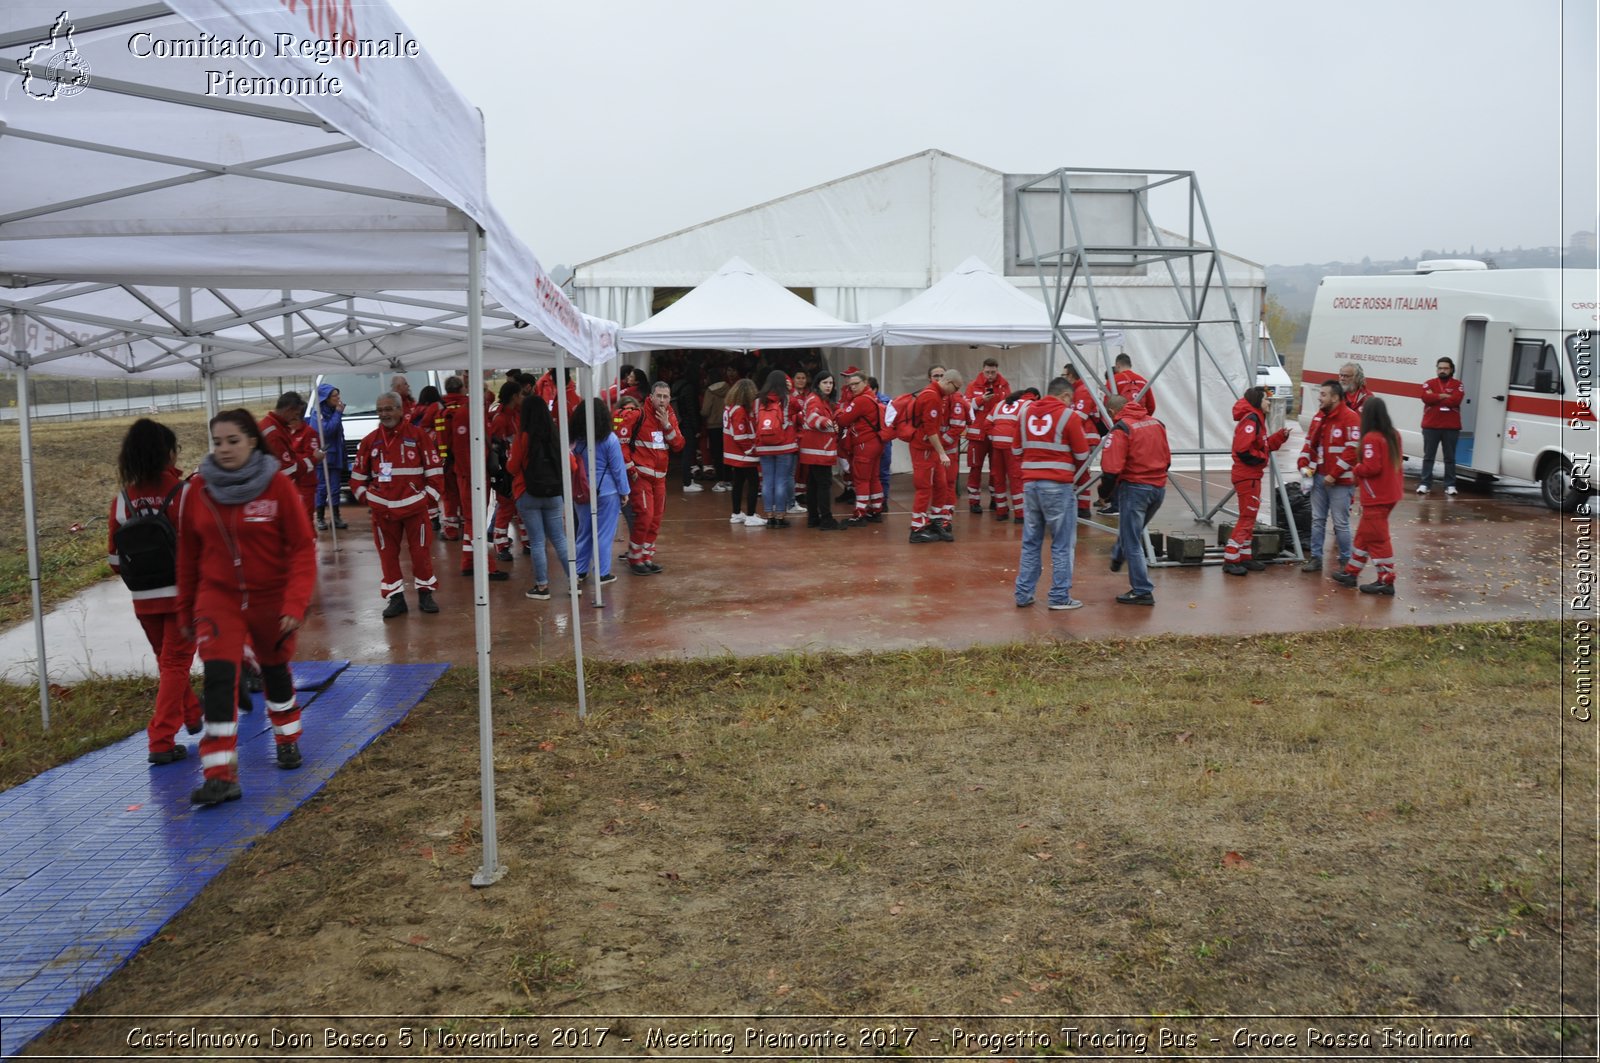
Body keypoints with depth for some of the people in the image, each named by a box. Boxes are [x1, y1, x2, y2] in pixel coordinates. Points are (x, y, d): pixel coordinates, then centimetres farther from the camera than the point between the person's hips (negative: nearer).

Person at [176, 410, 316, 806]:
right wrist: (186, 611, 9)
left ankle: (288, 739, 45)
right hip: (218, 596, 1)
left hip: (271, 597, -1)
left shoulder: (278, 486, -13)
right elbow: (188, 554, 4)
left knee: (276, 668, 19)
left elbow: (303, 548, -12)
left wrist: (296, 603, -21)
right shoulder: (197, 490, -5)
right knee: (218, 678, -15)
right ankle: (221, 775, -12)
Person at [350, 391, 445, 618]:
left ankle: (425, 594, 18)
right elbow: (358, 474, 14)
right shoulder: (370, 440, 6)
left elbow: (435, 468, 0)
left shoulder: (417, 435, -3)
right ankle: (395, 598, 14)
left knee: (421, 551, 3)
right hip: (382, 509, 3)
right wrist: (365, 497, 4)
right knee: (387, 554, 5)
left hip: (414, 506, -2)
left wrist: (429, 496, -4)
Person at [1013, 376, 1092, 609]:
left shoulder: (1026, 412, 9)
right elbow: (1082, 455, -2)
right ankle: (1060, 597, 4)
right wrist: (1074, 476, 16)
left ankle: (1024, 594, 14)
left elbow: (1017, 449, 13)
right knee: (1062, 544, 3)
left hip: (1030, 483, 5)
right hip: (1059, 486, -5)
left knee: (1030, 542, 12)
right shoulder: (1069, 415, -5)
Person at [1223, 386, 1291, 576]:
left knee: (1249, 518, 16)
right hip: (1247, 476, -11)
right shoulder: (1250, 420, -18)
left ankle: (1244, 557, 24)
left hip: (1251, 476, 11)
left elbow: (1264, 445, 15)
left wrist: (1280, 436, 6)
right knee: (1247, 518, -8)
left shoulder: (1256, 419, 15)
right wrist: (1262, 458, -14)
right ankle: (1230, 560, -7)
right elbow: (1243, 450, -25)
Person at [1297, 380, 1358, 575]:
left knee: (1340, 522, -1)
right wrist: (1304, 464, 2)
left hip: (1340, 480, -7)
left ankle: (1345, 561, 12)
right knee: (1317, 520, 11)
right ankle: (1315, 557, 19)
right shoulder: (1319, 417, 12)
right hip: (1319, 477, 7)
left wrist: (1334, 475, -18)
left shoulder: (1350, 418, -13)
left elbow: (1352, 450, -18)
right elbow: (1310, 442, 19)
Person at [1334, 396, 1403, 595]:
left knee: (1377, 539, 0)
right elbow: (1392, 464, 14)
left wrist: (1357, 469, -6)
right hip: (1389, 493, 9)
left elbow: (1371, 467, -25)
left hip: (1376, 497, -9)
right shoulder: (1393, 435, 7)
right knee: (1364, 534, 18)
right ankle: (1351, 573, 27)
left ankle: (1386, 581, 5)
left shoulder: (1371, 438, -19)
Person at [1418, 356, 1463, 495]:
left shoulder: (1457, 385, 3)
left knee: (1450, 458, 6)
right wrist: (1444, 396, -13)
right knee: (1428, 456, 3)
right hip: (1430, 426, 0)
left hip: (1451, 427, 0)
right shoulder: (1429, 383, 6)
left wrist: (1435, 397, -10)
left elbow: (1455, 400, -14)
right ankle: (1425, 483, 6)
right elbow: (1426, 398, -13)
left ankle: (1450, 485, 10)